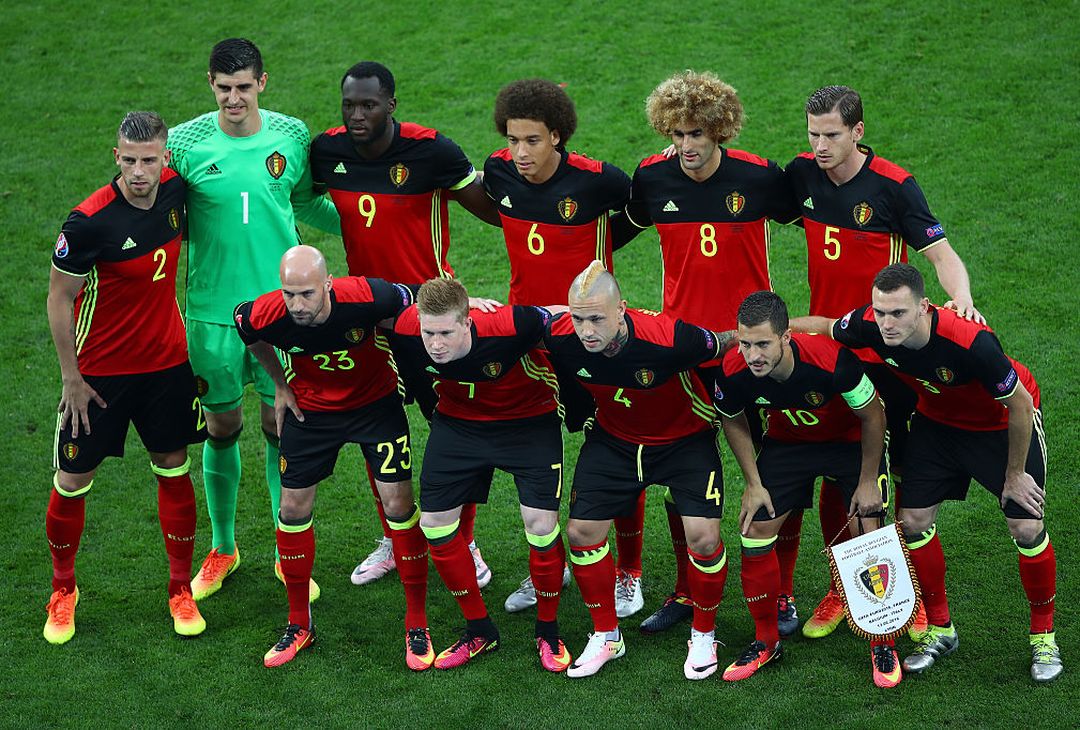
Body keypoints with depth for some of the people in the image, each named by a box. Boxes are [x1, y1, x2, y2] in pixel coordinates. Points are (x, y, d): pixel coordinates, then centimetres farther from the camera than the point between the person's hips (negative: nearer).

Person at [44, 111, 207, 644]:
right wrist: (71, 377, -10)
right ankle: (63, 591, 27)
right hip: (100, 371, -4)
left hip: (167, 362, 4)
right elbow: (59, 298, -12)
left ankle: (181, 590, 24)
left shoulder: (175, 191, -8)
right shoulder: (89, 221, -23)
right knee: (72, 481, 5)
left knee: (174, 471, 9)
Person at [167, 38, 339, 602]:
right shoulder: (183, 143, -7)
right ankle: (223, 548, 29)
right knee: (222, 428, 10)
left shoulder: (292, 136, -2)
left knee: (281, 426, 6)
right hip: (213, 308, -1)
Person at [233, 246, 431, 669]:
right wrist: (280, 384, 4)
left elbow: (410, 301, -12)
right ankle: (299, 625, 21)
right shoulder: (268, 314, -27)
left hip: (376, 402, -2)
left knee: (399, 505, -7)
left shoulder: (365, 297, -35)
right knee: (293, 510, 3)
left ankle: (417, 624, 8)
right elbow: (244, 324, 0)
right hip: (309, 409, 2)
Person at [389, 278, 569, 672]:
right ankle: (479, 631, 18)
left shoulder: (509, 327, -38)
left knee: (541, 523, -13)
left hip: (529, 419, -4)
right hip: (458, 420, 4)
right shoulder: (405, 333, -27)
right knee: (434, 522, -1)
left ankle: (548, 631, 13)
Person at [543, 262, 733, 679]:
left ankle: (704, 635, 12)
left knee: (703, 537, -14)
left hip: (684, 438, -3)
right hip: (612, 438, 4)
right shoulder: (559, 337, -26)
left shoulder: (668, 338, -37)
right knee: (581, 532, -1)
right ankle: (606, 636, 20)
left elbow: (726, 345, -19)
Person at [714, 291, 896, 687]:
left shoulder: (831, 360, -39)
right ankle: (766, 641, 16)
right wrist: (754, 485, -3)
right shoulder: (734, 371, -28)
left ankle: (883, 646, 9)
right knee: (754, 531, -3)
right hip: (786, 442, 3)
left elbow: (873, 416, -20)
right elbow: (734, 422, -3)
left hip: (852, 440, -3)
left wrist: (867, 482, -13)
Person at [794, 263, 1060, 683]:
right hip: (937, 419, 5)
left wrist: (1014, 474, -14)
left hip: (1004, 422, -4)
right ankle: (939, 629, 18)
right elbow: (822, 327, -4)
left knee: (1026, 527, -9)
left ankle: (1043, 635, 13)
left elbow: (1020, 405, -27)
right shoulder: (870, 325, -27)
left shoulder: (971, 344, -41)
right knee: (913, 520, -2)